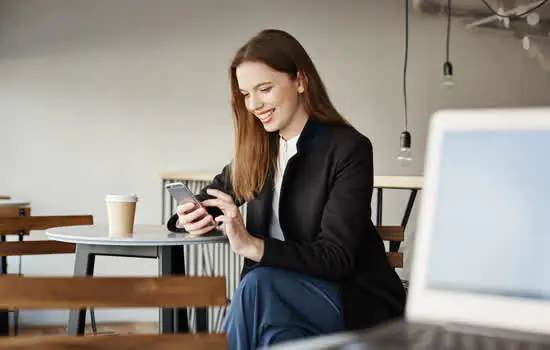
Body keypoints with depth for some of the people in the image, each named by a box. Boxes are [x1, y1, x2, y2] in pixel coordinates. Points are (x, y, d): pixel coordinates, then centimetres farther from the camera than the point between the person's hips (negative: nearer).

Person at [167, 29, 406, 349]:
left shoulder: (350, 149, -11)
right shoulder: (258, 150, 8)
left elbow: (335, 259, -17)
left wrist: (252, 245, -30)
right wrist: (190, 218, -5)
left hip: (358, 303, -4)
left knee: (258, 285, -31)